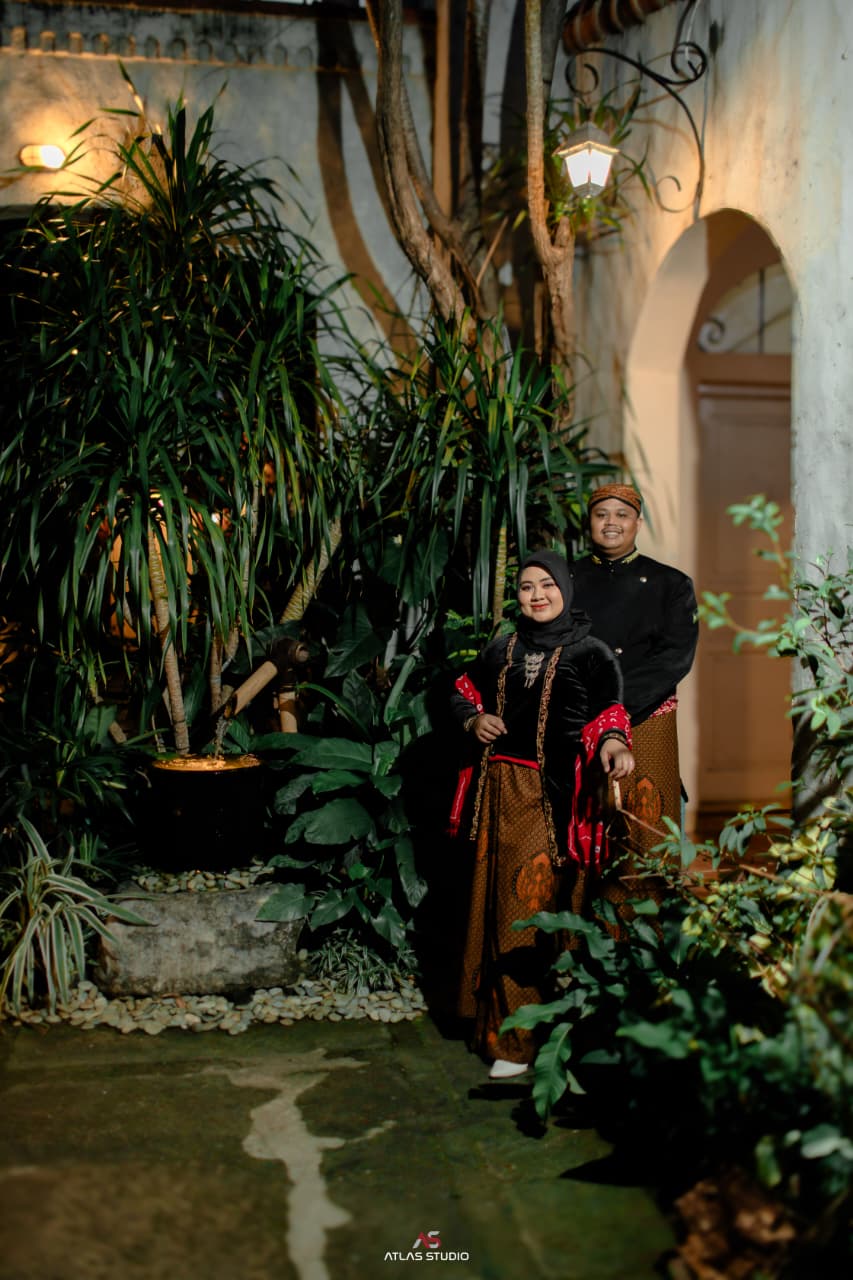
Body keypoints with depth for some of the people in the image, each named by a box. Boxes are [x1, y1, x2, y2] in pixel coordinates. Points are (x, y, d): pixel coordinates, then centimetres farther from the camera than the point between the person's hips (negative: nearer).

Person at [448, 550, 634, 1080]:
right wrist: (474, 720, 2)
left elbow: (608, 713, -6)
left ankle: (521, 1038, -1)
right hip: (499, 788, 5)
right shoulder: (502, 649, 15)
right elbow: (463, 692, 24)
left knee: (532, 904, -8)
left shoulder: (590, 653, 1)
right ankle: (498, 1017, 20)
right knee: (494, 899, 7)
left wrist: (612, 742, -28)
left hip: (551, 796, -5)